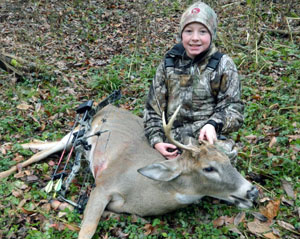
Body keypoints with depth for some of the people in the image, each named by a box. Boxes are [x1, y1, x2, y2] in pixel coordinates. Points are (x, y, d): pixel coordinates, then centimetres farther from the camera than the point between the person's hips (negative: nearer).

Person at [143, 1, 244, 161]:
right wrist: (156, 140, -3)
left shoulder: (223, 65, 0)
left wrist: (213, 124, -22)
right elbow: (153, 107, 9)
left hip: (208, 143, -2)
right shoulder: (168, 63, 7)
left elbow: (233, 108, -2)